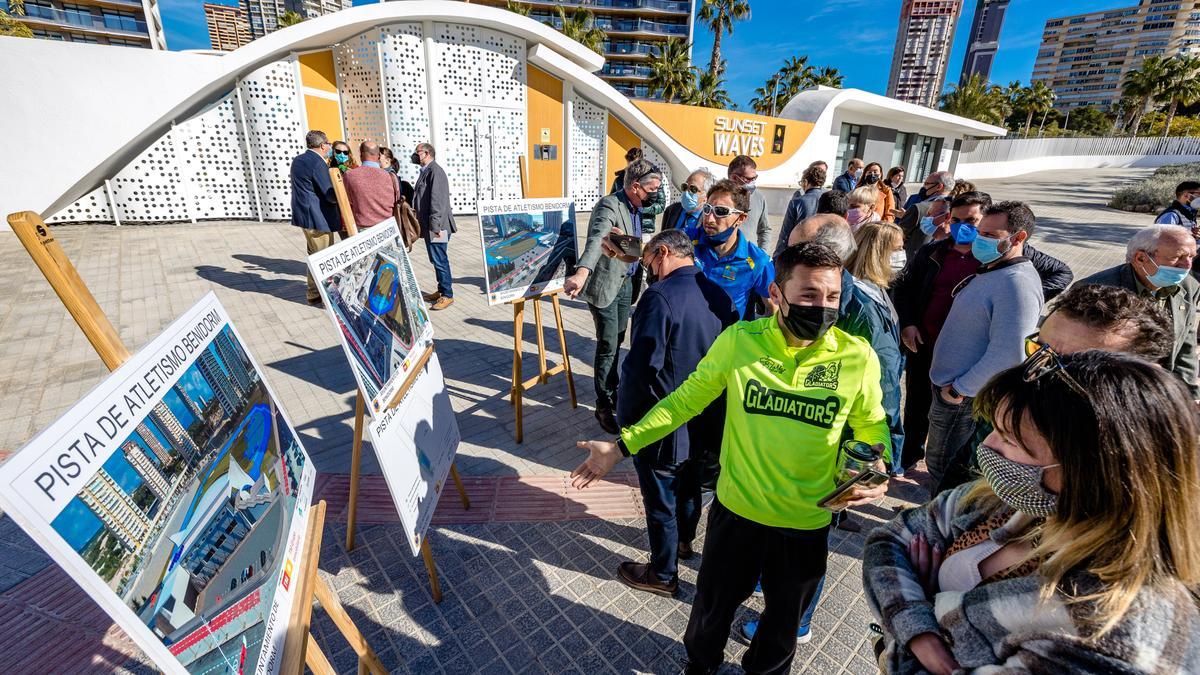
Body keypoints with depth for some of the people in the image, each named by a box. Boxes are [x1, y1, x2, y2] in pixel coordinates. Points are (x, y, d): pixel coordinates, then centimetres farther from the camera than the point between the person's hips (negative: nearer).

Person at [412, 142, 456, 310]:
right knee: (437, 260, 15)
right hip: (429, 226, 10)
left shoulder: (435, 171, -12)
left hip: (436, 226, -10)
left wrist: (435, 225, -24)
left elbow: (437, 200, -20)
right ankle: (441, 290, 24)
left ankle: (447, 295, 0)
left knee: (440, 260, -7)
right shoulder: (426, 171, 19)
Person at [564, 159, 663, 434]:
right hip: (604, 284, -8)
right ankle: (603, 406, 12)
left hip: (625, 282, 8)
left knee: (617, 342, 19)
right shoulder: (609, 205, -23)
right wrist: (581, 274, -57)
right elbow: (595, 241, -41)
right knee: (607, 347, -2)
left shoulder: (635, 207, 6)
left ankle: (612, 392, 37)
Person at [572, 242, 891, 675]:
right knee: (713, 605, 24)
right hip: (736, 509, 0)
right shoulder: (738, 340, -17)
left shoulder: (858, 356, -14)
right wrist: (622, 446, -11)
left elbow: (872, 426, 2)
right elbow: (687, 399, -8)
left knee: (784, 617, 28)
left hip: (807, 524, 1)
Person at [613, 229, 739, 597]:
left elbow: (641, 368, -27)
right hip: (707, 421, 7)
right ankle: (683, 540, 53)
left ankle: (663, 574, 34)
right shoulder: (720, 295, -4)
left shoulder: (661, 297, -26)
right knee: (690, 485, 28)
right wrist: (709, 404, 14)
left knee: (660, 501, 14)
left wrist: (625, 416, -12)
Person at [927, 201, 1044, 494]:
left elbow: (1007, 354, -29)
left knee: (944, 464, 8)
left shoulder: (1017, 285, -23)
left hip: (963, 396, -9)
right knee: (942, 460, 24)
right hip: (950, 382, 9)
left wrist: (959, 388, -20)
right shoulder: (990, 269, 8)